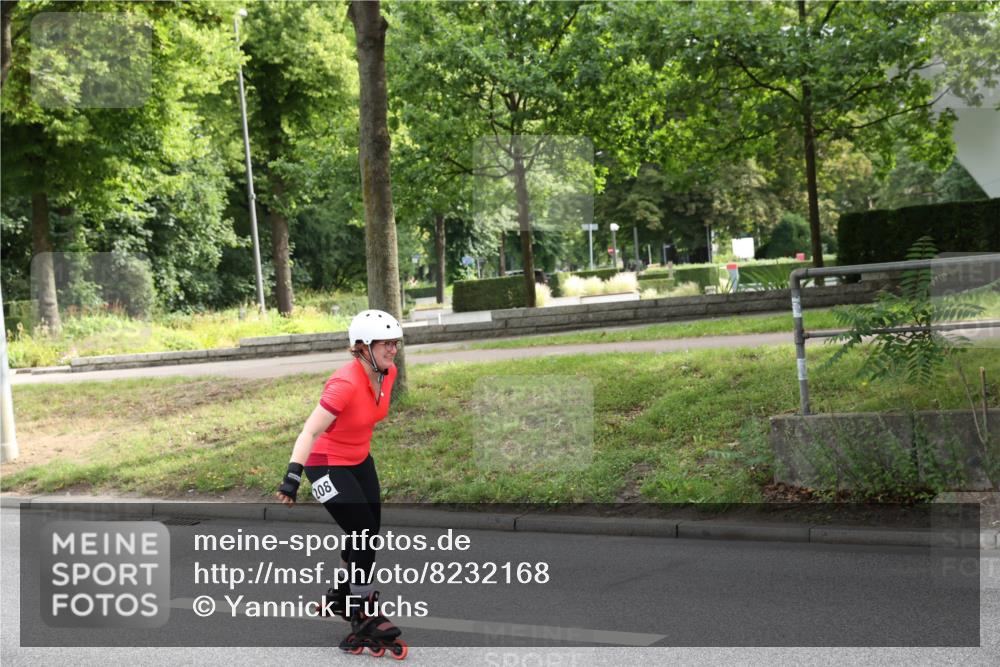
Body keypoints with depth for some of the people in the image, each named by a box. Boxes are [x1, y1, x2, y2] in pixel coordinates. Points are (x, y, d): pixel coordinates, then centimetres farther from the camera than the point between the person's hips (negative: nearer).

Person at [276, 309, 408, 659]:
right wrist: (292, 475, -42)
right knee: (363, 535, -10)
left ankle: (341, 596, 36)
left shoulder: (388, 373, -8)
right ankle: (365, 621, 3)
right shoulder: (345, 383, -31)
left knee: (369, 533, 12)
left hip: (360, 459, 8)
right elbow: (310, 431, -34)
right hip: (327, 464, -8)